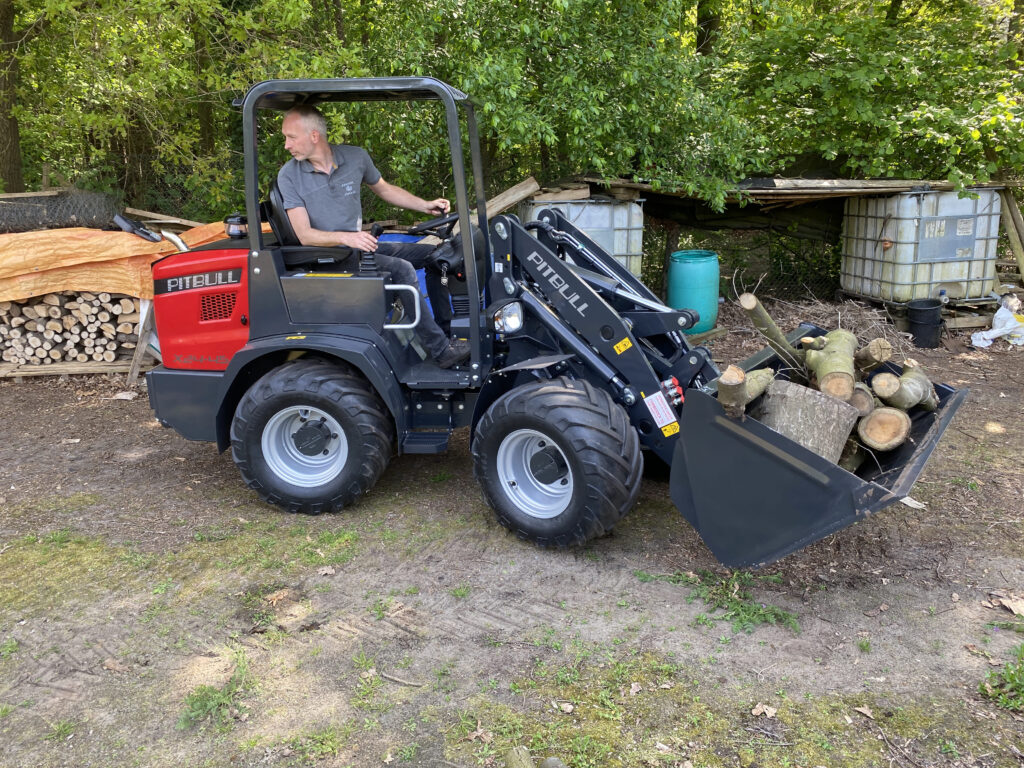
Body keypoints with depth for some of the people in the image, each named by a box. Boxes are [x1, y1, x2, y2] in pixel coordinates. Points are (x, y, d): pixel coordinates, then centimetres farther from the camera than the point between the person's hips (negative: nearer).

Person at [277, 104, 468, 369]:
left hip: (361, 245, 6)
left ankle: (447, 329, 6)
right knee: (401, 269, -27)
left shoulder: (355, 157, 0)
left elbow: (384, 189, 17)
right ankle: (441, 350, -25)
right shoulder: (289, 176, -11)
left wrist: (426, 206, 5)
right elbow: (305, 235, -16)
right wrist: (346, 237, -32)